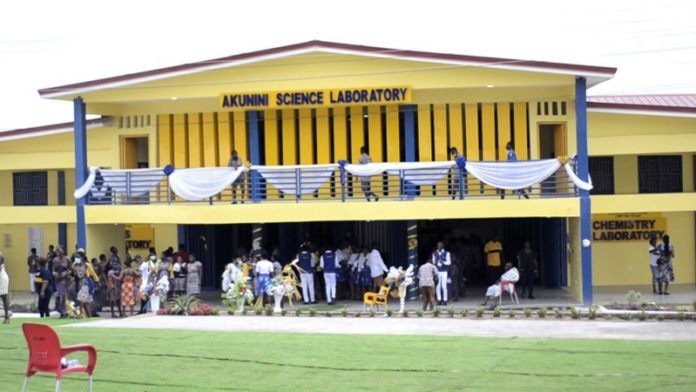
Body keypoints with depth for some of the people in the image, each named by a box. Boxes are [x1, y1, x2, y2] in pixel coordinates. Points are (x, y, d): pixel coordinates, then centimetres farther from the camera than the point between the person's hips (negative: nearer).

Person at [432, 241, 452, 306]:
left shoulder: (446, 253, 0)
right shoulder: (434, 253, 10)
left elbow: (449, 262, -3)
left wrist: (443, 262, -20)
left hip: (444, 272, -3)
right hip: (437, 272, 3)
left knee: (444, 286, -8)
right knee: (438, 287, -2)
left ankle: (445, 300, -1)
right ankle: (439, 300, 5)